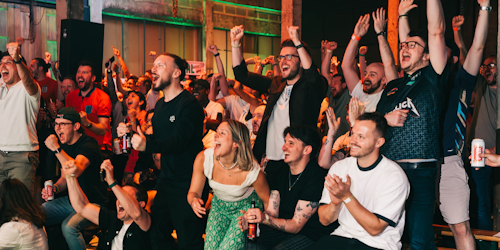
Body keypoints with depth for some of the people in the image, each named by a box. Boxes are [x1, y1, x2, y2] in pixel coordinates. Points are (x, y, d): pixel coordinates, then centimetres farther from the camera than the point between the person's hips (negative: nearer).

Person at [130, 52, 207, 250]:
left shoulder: (189, 105, -15)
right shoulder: (160, 105, 13)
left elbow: (179, 142, -26)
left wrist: (146, 145, -40)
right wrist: (132, 135, 2)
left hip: (187, 185, -9)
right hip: (165, 181, 9)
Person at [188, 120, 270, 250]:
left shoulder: (253, 171, -30)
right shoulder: (203, 158, -23)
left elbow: (268, 201, -12)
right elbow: (193, 192, -11)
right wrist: (194, 201, -34)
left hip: (246, 207, -3)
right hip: (219, 206, 3)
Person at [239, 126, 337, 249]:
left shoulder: (316, 177, -21)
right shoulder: (281, 169, 3)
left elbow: (296, 225, -21)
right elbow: (272, 211, 1)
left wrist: (265, 218, -35)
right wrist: (255, 217, -21)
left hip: (310, 234, -6)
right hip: (283, 226, 6)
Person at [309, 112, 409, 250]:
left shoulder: (394, 176, -11)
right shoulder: (338, 167, 3)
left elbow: (375, 228, -14)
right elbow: (324, 220, 3)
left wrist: (346, 196, -21)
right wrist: (335, 203, -18)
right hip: (342, 236, 4)